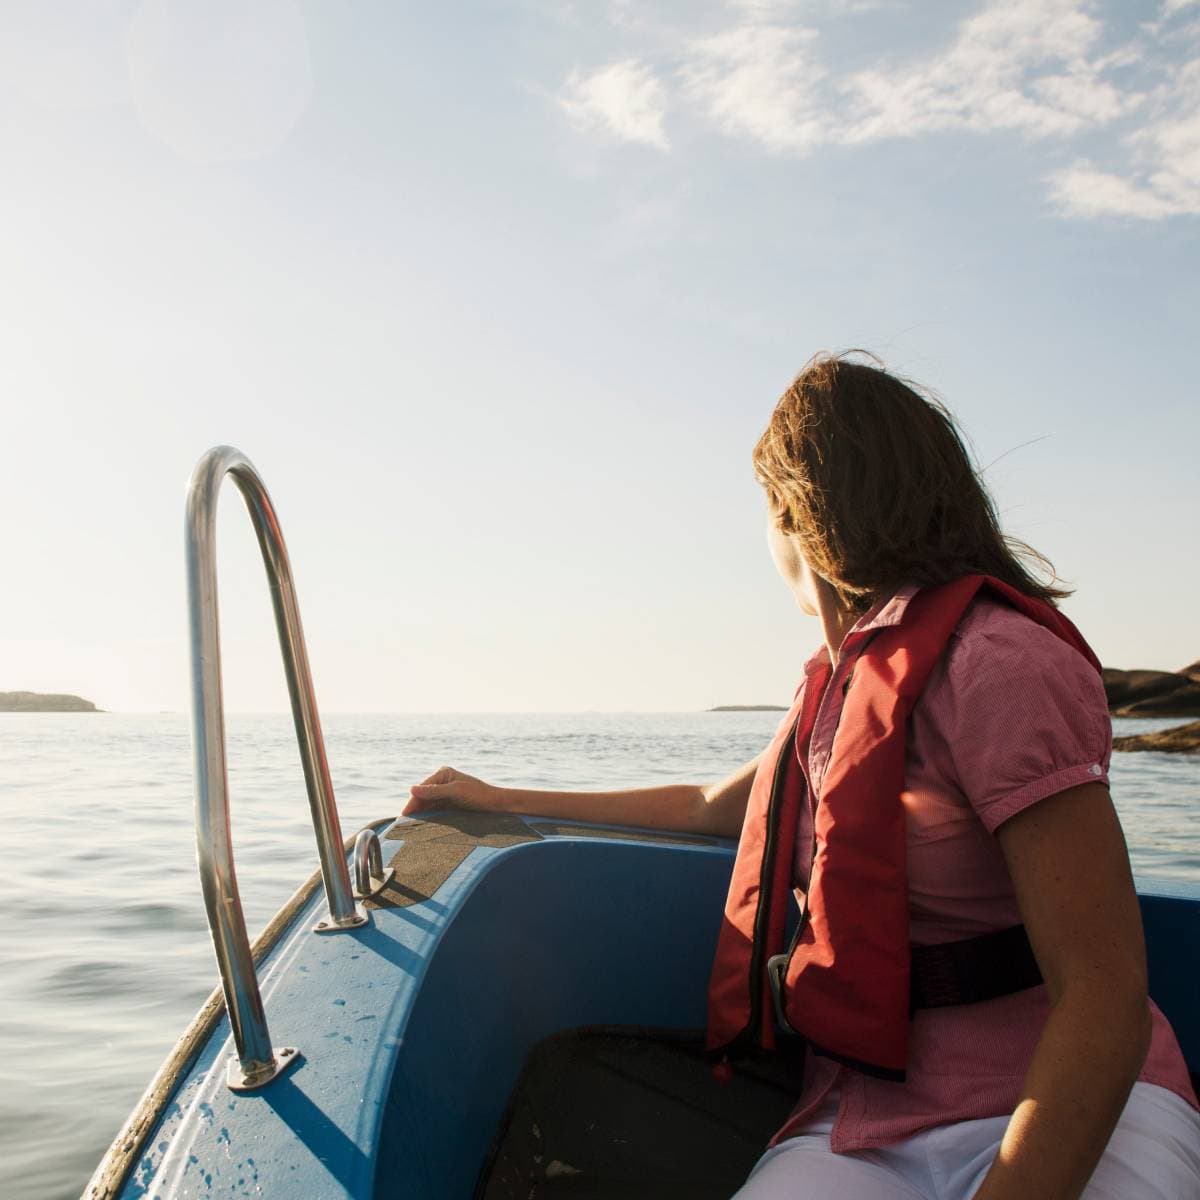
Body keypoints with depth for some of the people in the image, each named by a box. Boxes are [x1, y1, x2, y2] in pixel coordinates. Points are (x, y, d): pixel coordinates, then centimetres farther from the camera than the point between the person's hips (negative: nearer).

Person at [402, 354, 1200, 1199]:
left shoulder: (1001, 664, -15)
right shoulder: (840, 686, 13)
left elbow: (1106, 999, -19)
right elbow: (709, 808, 27)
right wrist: (502, 801, 29)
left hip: (1061, 1122, -5)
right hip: (863, 1125, 6)